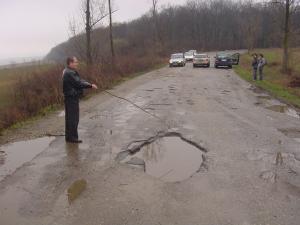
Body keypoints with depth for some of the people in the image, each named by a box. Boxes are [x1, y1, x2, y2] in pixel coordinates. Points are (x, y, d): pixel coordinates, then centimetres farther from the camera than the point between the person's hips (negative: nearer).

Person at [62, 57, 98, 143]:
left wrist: (89, 84, 0)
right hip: (71, 98, -11)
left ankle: (69, 136, 24)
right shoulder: (69, 73, -18)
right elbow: (78, 83, -22)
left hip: (73, 98, 11)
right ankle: (72, 137, 2)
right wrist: (90, 86, -16)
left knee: (70, 118, 16)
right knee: (72, 118, -5)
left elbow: (80, 80, 14)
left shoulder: (72, 72, 16)